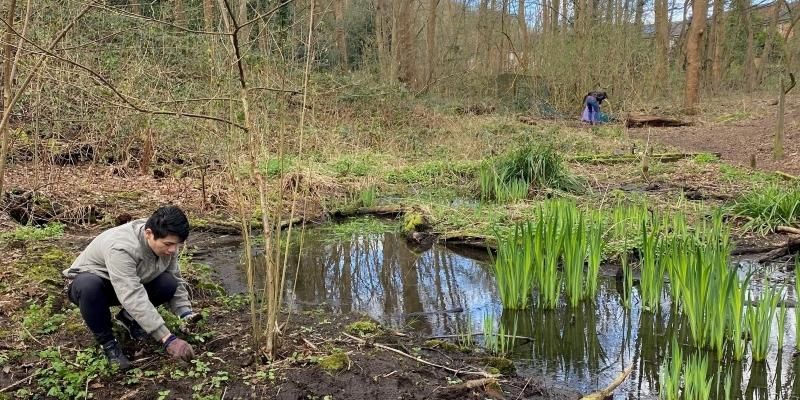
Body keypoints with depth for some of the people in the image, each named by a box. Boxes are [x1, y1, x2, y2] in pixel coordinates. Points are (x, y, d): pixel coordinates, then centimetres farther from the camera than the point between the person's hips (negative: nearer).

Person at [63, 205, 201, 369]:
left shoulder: (166, 245, -17)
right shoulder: (121, 247, -38)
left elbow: (176, 281, -6)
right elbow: (133, 298, -44)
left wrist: (186, 313, -23)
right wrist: (168, 339, -47)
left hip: (130, 284, 5)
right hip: (86, 282, -5)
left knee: (169, 284, -21)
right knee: (89, 286, -40)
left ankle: (127, 317, 6)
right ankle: (107, 342, -16)